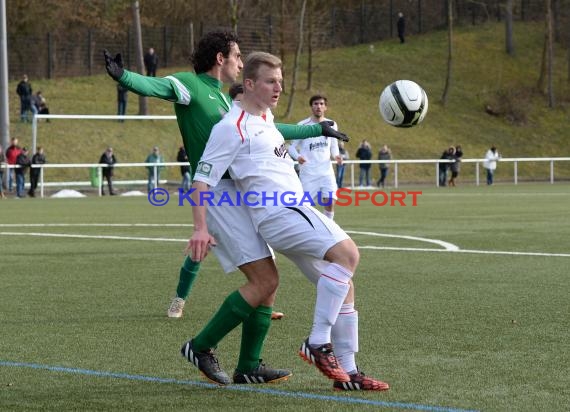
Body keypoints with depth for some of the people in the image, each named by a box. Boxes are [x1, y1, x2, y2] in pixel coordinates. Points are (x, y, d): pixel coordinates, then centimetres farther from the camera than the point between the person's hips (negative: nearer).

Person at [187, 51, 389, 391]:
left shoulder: (266, 117, 18)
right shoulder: (232, 127, -9)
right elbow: (203, 179, -13)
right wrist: (201, 229, -20)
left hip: (298, 209, 10)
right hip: (277, 212, -10)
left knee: (341, 282, 5)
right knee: (346, 253, -25)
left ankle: (347, 372, 8)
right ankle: (318, 343, -19)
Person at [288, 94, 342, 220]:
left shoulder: (331, 125, 8)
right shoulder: (302, 125, -2)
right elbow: (292, 147, 1)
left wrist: (336, 155, -4)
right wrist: (298, 157, -20)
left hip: (326, 171, 2)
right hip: (308, 172, -2)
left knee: (330, 203, -11)